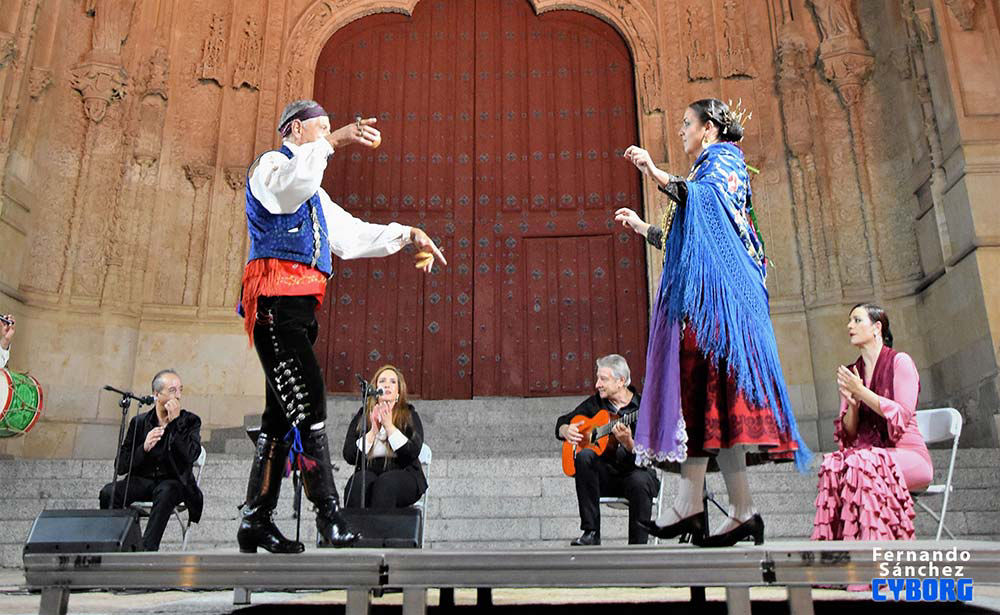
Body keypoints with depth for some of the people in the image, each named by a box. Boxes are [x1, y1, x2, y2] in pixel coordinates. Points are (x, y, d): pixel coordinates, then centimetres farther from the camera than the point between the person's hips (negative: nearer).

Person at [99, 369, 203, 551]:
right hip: (142, 480, 3)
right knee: (108, 492, -24)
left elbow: (191, 456, -16)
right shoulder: (139, 422, 8)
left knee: (165, 492, -36)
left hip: (174, 482, -2)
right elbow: (121, 466, 3)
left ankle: (147, 548, -33)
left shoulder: (190, 421, 3)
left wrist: (175, 422, -16)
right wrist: (144, 448, -16)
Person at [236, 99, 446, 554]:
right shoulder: (268, 164, 5)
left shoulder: (314, 194, 32)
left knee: (283, 414, 7)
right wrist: (334, 142, -23)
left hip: (298, 307, 9)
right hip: (275, 299, -9)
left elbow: (352, 235, 29)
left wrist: (406, 235, 19)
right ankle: (330, 518, -21)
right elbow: (289, 185, -20)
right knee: (306, 401, -18)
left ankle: (256, 520, 14)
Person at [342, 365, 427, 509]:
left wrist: (389, 426, -11)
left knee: (385, 483, -33)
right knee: (358, 481, -30)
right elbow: (349, 456, 2)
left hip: (404, 475, -2)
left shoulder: (409, 415, 6)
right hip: (369, 473, 2)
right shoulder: (362, 416, 11)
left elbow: (413, 453, -9)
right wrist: (373, 431, -8)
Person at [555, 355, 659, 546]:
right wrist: (566, 431, -7)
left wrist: (628, 443, -34)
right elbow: (562, 423, 17)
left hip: (634, 471, -3)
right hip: (604, 474, 4)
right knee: (585, 456, -27)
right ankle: (591, 533, -24)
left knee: (640, 483, -36)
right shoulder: (595, 403, 7)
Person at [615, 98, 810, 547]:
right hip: (695, 296, 9)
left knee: (705, 380, -17)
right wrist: (640, 227, 37)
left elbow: (702, 198, -17)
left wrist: (654, 172, -25)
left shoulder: (724, 159, 6)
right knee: (693, 384, -1)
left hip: (715, 291, -9)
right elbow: (681, 240, 29)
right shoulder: (703, 172, 31)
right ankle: (690, 502, -5)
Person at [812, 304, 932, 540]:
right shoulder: (850, 374, 17)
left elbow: (903, 415, -10)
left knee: (862, 464, -35)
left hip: (908, 453, -4)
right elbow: (847, 433, 12)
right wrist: (852, 403, -7)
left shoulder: (900, 362, 2)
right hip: (869, 453, 4)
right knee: (833, 465, -30)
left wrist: (862, 392, -12)